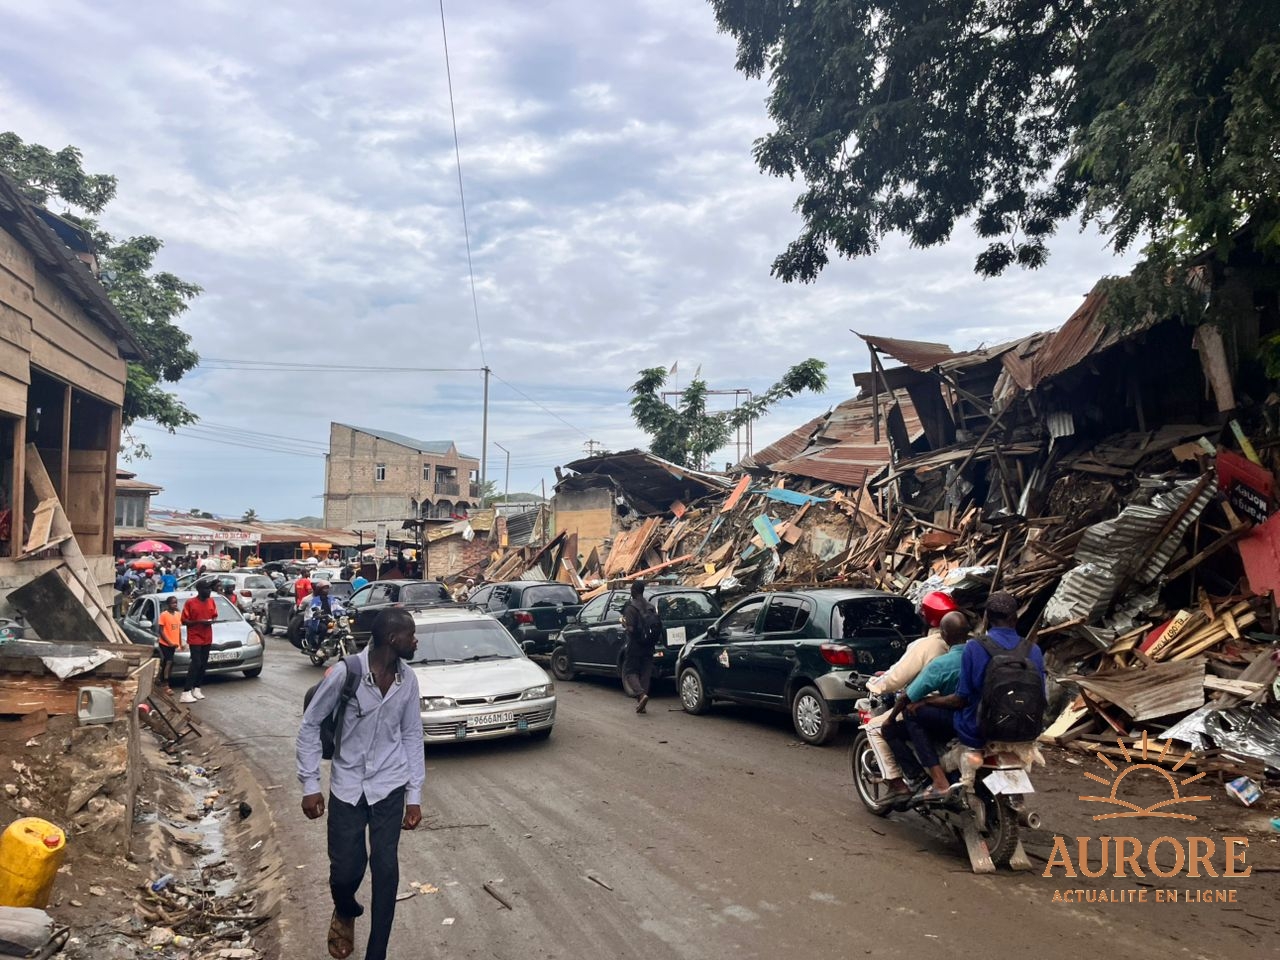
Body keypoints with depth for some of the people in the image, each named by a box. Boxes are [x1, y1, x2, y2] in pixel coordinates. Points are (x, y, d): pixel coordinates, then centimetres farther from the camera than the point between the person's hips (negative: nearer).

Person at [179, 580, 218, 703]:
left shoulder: (212, 601, 5)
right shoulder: (190, 603, -10)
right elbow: (184, 621, -7)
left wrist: (212, 621, -6)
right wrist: (199, 622, -20)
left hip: (207, 638, 6)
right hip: (195, 638, -6)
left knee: (203, 664, 8)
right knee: (196, 664, -13)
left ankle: (196, 688, 20)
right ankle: (186, 693, -12)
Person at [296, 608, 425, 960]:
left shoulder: (408, 679, -4)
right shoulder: (346, 671, -17)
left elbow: (412, 735, 4)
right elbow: (310, 725, -7)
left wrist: (414, 794, 3)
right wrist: (310, 784, -7)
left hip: (389, 785, 2)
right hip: (348, 784, -2)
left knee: (386, 868, -4)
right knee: (345, 869, 3)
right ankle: (345, 913, 40)